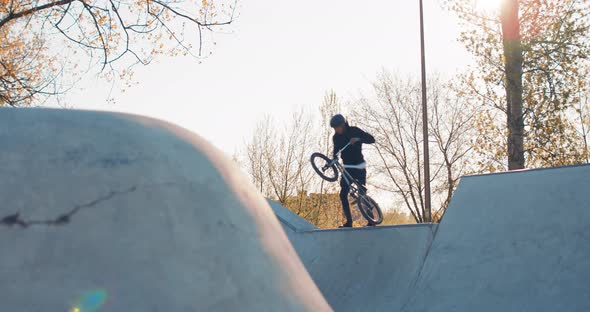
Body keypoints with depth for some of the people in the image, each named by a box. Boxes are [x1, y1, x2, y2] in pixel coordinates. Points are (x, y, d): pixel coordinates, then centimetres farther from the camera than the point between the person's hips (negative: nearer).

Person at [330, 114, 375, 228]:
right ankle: (349, 222, 0)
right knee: (343, 195, -6)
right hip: (347, 168, 5)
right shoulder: (336, 138, 2)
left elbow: (371, 139, -19)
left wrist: (358, 139, -35)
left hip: (359, 168, -5)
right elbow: (336, 152, 10)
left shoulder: (354, 131, -12)